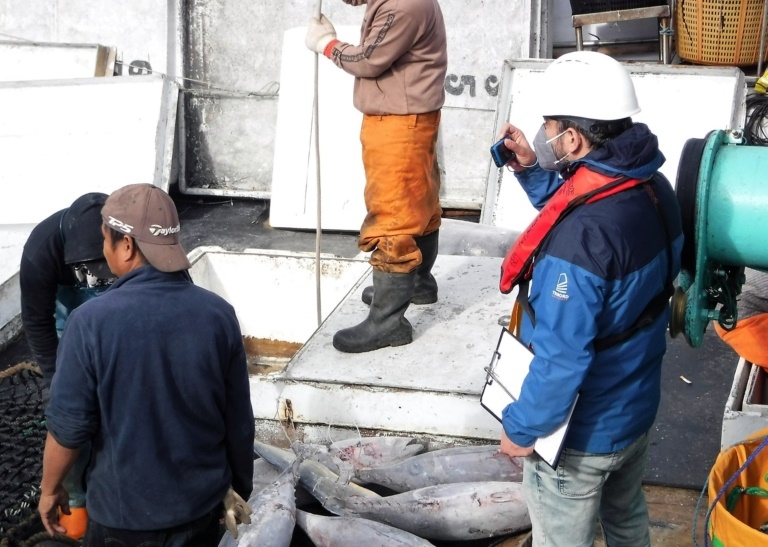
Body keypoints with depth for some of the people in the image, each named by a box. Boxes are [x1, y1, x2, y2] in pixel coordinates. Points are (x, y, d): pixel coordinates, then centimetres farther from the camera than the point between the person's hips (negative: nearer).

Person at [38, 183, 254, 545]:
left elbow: (69, 426, -14)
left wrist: (50, 489, 4)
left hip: (124, 508, -2)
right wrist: (240, 485, 12)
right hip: (202, 499, 3)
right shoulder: (218, 314, -11)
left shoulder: (92, 321, -21)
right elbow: (238, 419, -4)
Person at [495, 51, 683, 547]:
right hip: (638, 404, 8)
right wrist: (533, 172, 3)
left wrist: (523, 428, -17)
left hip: (582, 432, -8)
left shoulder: (580, 236, -36)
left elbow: (562, 359, -31)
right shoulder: (653, 187, -8)